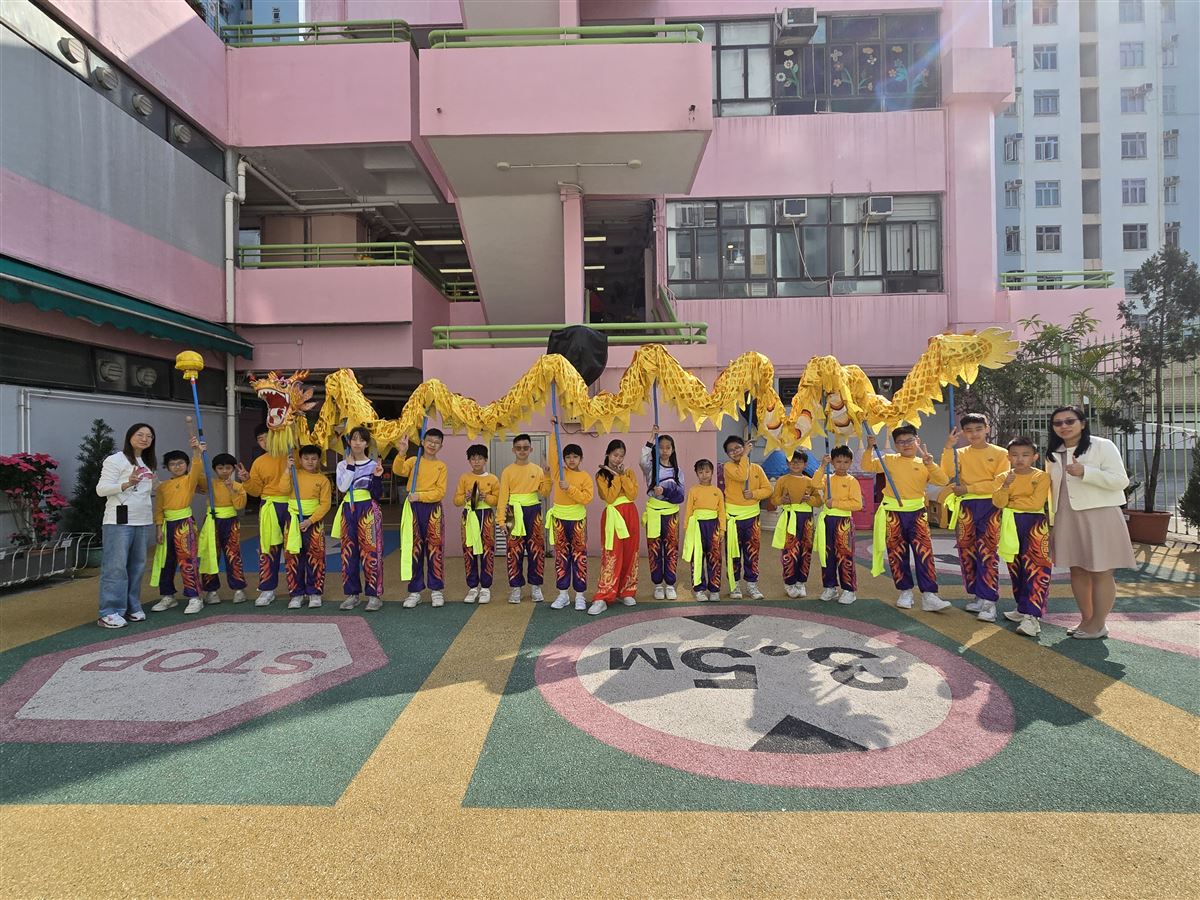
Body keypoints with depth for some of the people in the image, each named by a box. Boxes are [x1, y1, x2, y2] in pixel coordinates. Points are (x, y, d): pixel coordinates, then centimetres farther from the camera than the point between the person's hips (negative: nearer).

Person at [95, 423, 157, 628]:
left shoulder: (148, 464, 18)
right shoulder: (115, 460, -4)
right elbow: (101, 489, -11)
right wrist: (127, 484, -23)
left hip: (143, 521, 7)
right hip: (119, 521, -7)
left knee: (137, 566, 9)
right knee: (116, 567, -6)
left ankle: (132, 607, 17)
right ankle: (109, 613, -1)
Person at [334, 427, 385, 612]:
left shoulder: (374, 465, 2)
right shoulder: (342, 465, 9)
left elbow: (377, 495, -3)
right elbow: (342, 487, -9)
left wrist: (377, 477, -17)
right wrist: (350, 465, -7)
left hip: (368, 510, -3)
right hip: (348, 510, 3)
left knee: (370, 553, -6)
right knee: (348, 553, 5)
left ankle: (374, 595, -1)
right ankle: (351, 593, 16)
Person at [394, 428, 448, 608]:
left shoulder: (441, 466, 4)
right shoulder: (413, 461, 8)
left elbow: (440, 492, -6)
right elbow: (399, 470, -13)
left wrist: (421, 496, -17)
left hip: (433, 508, -1)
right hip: (414, 508, 1)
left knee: (434, 550, 2)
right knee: (414, 550, 6)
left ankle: (436, 590, 13)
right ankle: (415, 591, 14)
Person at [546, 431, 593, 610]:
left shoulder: (585, 477, -2)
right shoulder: (558, 471, 4)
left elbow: (587, 498, -13)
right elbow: (553, 451, -3)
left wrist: (569, 488, -21)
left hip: (578, 519, -2)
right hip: (559, 518, 3)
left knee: (579, 557, 2)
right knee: (561, 556, 8)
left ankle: (580, 595, 10)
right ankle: (563, 594, 17)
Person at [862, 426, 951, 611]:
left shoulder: (923, 464, 4)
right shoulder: (889, 460, 6)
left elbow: (943, 481, -6)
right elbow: (867, 466, 4)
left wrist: (930, 463, -20)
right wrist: (869, 448, -11)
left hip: (916, 513, 0)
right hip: (893, 514, 0)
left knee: (924, 553, -7)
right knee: (897, 554, 7)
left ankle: (929, 596, -5)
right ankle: (905, 592, 20)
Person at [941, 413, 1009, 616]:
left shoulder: (1000, 453, 1)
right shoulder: (960, 453, 10)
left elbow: (999, 483, -9)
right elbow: (948, 472, -8)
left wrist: (969, 488, -13)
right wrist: (948, 447, -14)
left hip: (989, 507, -4)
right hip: (966, 507, 4)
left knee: (987, 552, -7)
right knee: (966, 552, 7)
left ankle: (989, 600, -4)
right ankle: (977, 595, 19)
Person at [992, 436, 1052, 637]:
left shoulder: (1041, 477, -4)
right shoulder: (1003, 477, 5)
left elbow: (1036, 503, -16)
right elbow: (998, 502, -8)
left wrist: (1010, 503, -6)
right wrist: (1006, 485, -23)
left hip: (1034, 524, -4)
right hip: (1011, 526, 4)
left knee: (1035, 570, -12)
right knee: (1015, 570, 13)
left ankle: (1032, 616, -14)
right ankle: (1023, 609, 27)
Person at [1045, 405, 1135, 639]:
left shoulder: (1102, 446, -5)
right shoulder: (1053, 453, 12)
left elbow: (1121, 481, -11)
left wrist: (1085, 472, -23)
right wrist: (1053, 520, 18)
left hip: (1098, 515, -6)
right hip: (1067, 518, 6)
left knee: (1100, 571, 0)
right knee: (1077, 570, 9)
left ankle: (1099, 624, 9)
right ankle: (1086, 619, 20)